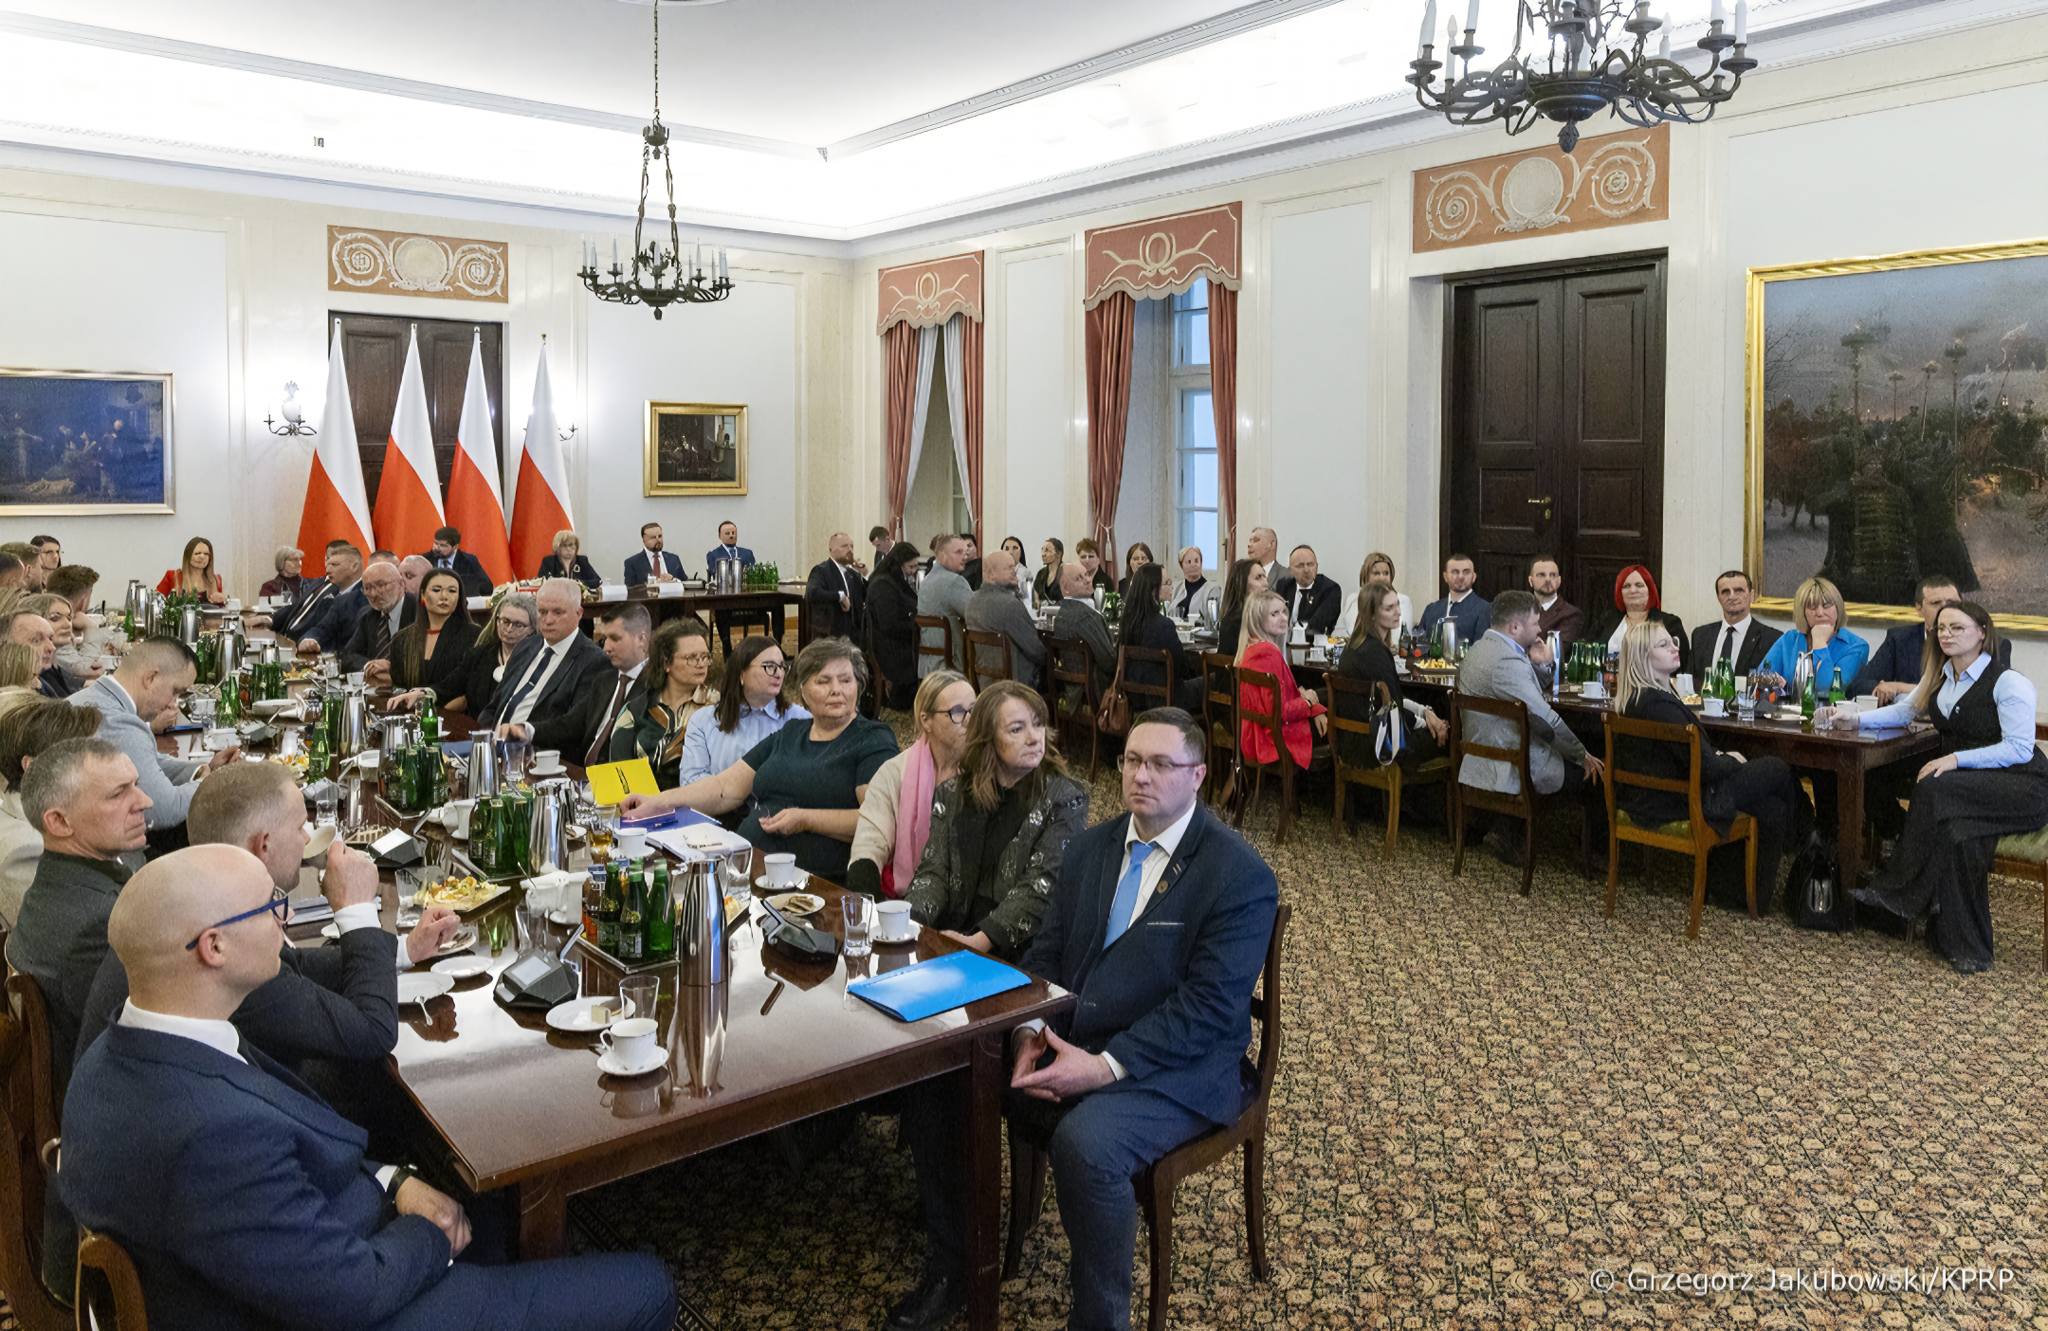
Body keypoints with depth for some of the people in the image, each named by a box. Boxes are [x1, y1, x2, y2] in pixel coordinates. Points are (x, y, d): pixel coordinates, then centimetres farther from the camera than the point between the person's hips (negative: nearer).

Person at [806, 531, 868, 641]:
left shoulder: (853, 574, 15)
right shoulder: (821, 570, -9)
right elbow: (811, 594, -28)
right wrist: (840, 596, -27)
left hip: (852, 638, 7)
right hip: (827, 637, -7)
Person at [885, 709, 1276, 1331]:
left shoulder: (1241, 877, -12)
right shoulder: (1091, 846, 10)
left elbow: (1208, 1008, -18)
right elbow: (1046, 952, 11)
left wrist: (1106, 1066, -24)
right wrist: (1030, 1032, -9)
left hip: (1173, 1067, -6)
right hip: (1062, 1043, 7)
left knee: (1083, 1142, -35)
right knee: (932, 1074, -8)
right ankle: (950, 1273, 9)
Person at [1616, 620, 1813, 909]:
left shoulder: (1632, 698, 4)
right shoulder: (1658, 703, -26)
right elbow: (1705, 768, -22)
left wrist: (1717, 756, 1)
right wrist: (1731, 760, -2)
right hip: (1676, 805, -9)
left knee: (1772, 808, 13)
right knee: (1778, 769, 8)